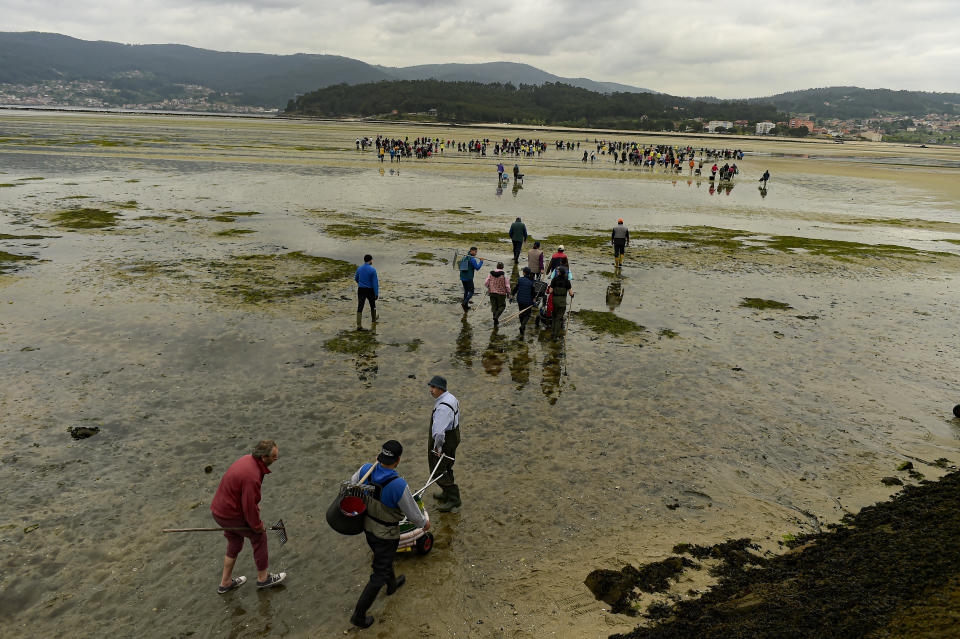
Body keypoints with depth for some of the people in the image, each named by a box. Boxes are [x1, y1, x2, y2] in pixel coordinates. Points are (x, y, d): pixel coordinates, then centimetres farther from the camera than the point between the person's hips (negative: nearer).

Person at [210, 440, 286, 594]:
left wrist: (255, 505, 13)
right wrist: (258, 526, -9)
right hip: (231, 515, -9)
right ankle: (263, 578, 24)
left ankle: (225, 583, 37)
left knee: (235, 543, 24)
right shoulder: (252, 477, -32)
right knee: (259, 537, 8)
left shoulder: (248, 459, -3)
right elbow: (249, 507, -24)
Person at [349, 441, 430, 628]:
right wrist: (424, 523, 2)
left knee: (383, 558, 33)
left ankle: (392, 584, 59)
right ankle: (359, 615, 23)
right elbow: (413, 513, -20)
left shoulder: (366, 470, -20)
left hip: (367, 526, 7)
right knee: (379, 574, 13)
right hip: (385, 535, -6)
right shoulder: (399, 485, -36)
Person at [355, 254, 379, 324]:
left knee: (360, 307, 0)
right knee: (372, 304, 24)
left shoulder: (359, 268, -1)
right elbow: (375, 282, -17)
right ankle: (374, 318, 44)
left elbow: (356, 279, 16)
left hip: (361, 290, 2)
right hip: (370, 290, -2)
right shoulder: (373, 270, -15)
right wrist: (377, 294, -13)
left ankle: (358, 324, -9)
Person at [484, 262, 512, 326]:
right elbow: (507, 285, -11)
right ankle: (496, 317, -9)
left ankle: (495, 322, 19)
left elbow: (486, 283, -1)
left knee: (494, 307, 15)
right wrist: (508, 293, 4)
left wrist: (489, 288, 18)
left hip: (492, 292, 4)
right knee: (502, 306, 13)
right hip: (501, 293, -3)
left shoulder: (491, 274, -3)